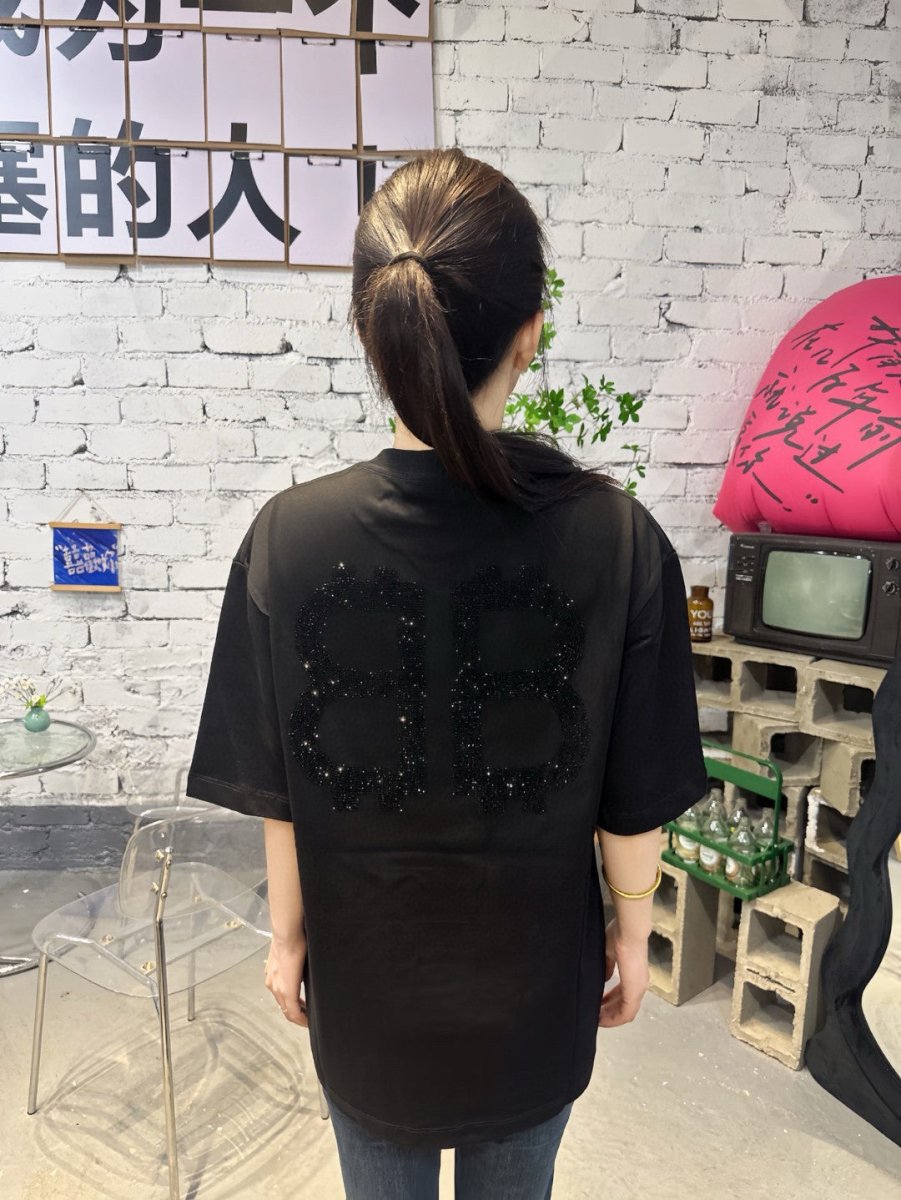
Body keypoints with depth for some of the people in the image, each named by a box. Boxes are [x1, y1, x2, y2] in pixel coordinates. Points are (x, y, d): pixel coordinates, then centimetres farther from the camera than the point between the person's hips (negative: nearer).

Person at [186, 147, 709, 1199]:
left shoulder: (289, 538, -22)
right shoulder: (621, 540, -23)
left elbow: (277, 794, -12)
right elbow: (636, 804, -13)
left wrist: (287, 935, 6)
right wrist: (632, 931, 6)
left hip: (367, 975, 0)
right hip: (537, 974, 1)